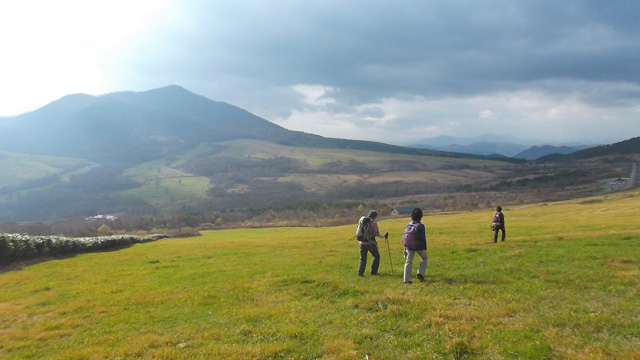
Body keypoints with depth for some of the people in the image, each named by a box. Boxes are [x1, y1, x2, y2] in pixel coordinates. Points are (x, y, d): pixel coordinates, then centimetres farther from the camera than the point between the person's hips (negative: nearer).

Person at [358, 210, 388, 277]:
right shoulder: (374, 223, -9)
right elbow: (376, 234, -14)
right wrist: (384, 236, -2)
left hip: (362, 243, 5)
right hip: (370, 243, -5)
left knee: (363, 258, 10)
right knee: (376, 256, 15)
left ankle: (360, 272, 0)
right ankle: (373, 271, 15)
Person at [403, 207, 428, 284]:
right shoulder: (421, 226, -13)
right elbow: (423, 239, -15)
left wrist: (405, 247, 17)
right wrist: (425, 249, -12)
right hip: (419, 247, -4)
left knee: (408, 262, 10)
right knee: (424, 258, 22)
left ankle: (406, 279, 11)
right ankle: (420, 273, 11)